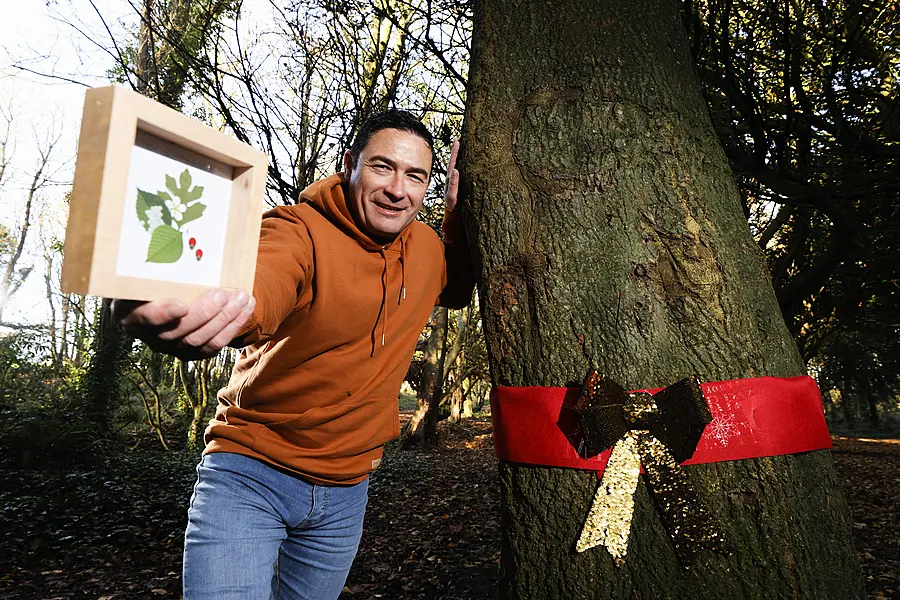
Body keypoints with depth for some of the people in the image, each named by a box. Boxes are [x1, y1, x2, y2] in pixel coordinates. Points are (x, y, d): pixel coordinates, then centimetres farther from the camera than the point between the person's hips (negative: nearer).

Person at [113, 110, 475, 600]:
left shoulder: (425, 246, 0)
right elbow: (247, 294, -40)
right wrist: (187, 314, -66)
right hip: (252, 472, -5)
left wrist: (459, 213, 1)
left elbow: (456, 291, 20)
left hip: (345, 489, 6)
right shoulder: (297, 232, -19)